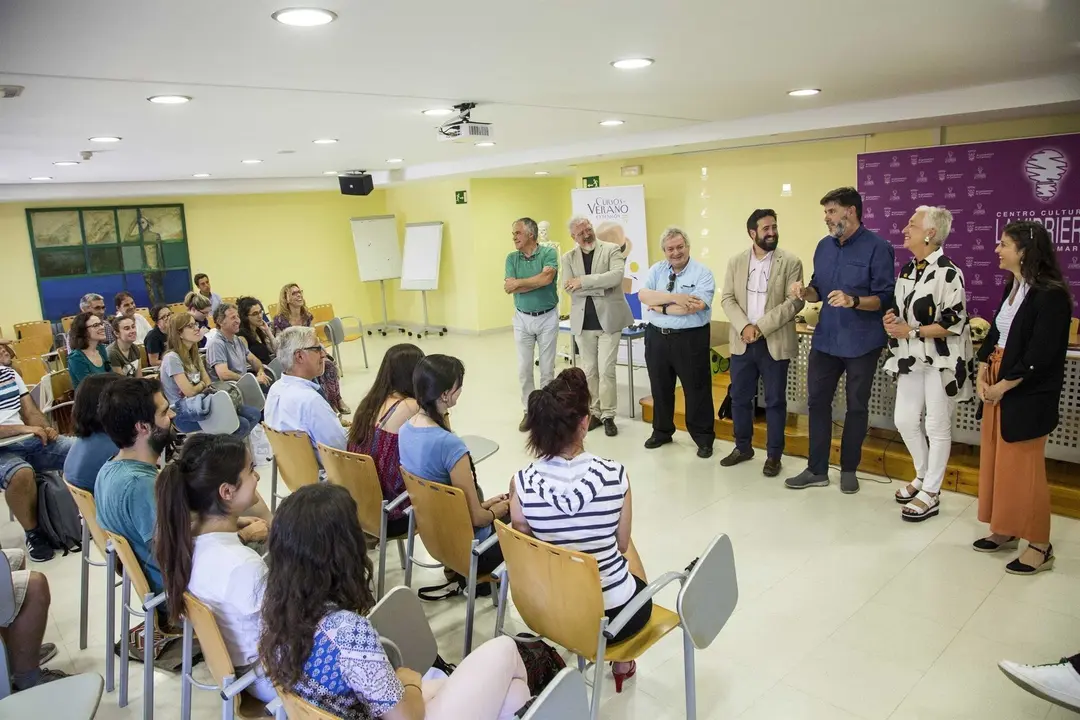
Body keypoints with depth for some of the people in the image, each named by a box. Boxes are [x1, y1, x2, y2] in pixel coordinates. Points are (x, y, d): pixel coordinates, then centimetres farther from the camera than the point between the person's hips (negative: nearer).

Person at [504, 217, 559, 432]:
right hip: (522, 318, 3)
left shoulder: (549, 252, -7)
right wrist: (536, 282, -17)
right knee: (524, 368, 5)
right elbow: (509, 288, -10)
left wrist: (519, 282, -14)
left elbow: (547, 277, -24)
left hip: (547, 317, -3)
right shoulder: (512, 258, 2)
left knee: (547, 368, 6)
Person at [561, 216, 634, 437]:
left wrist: (583, 281, -17)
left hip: (608, 319, -3)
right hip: (583, 322, 3)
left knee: (606, 371, -3)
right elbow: (568, 287, -8)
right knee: (589, 371, 10)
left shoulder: (611, 250, -1)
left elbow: (616, 276, -18)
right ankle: (594, 413, 21)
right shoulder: (568, 258, 6)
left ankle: (608, 416, 8)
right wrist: (601, 288, -15)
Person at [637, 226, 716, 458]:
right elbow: (643, 295, -9)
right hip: (656, 337, 5)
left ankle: (704, 438, 18)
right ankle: (661, 431, 34)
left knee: (696, 389, 4)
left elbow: (695, 307, -21)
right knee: (660, 387, 16)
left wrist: (661, 307, -13)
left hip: (690, 339, -4)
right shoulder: (656, 270, 6)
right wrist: (674, 298, -20)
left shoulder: (702, 273, -8)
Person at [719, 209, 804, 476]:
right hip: (742, 342, 3)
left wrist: (761, 327, -17)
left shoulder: (791, 262, -3)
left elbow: (795, 302, -10)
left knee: (775, 401, 5)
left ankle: (774, 455, 18)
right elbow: (727, 299, 2)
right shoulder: (736, 262, 7)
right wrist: (744, 327, -14)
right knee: (739, 398, 11)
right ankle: (742, 447, 28)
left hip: (775, 343, -3)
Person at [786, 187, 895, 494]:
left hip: (861, 343, -5)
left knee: (856, 407, 9)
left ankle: (849, 469, 24)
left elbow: (885, 298, -14)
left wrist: (854, 301, -31)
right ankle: (817, 469, 18)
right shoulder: (824, 246, 8)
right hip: (825, 339, 6)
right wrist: (805, 291, -9)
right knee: (817, 401, 7)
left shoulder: (877, 248, -11)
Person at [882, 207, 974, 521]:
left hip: (941, 361, -7)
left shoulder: (948, 273, -16)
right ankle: (924, 476, 33)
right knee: (905, 420, 11)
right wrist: (892, 319, -2)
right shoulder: (907, 270, 9)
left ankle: (931, 493, 15)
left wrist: (911, 331, -20)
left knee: (937, 427, 3)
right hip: (911, 359, 8)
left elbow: (953, 323, -18)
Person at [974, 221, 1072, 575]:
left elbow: (1039, 356, -20)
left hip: (1026, 394, -8)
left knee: (1023, 467, -1)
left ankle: (1039, 546, 12)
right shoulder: (1012, 288, 10)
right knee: (996, 459, 13)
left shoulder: (1050, 295, -16)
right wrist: (982, 376, 0)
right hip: (997, 387, 8)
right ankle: (1006, 530, 27)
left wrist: (1001, 387, -15)